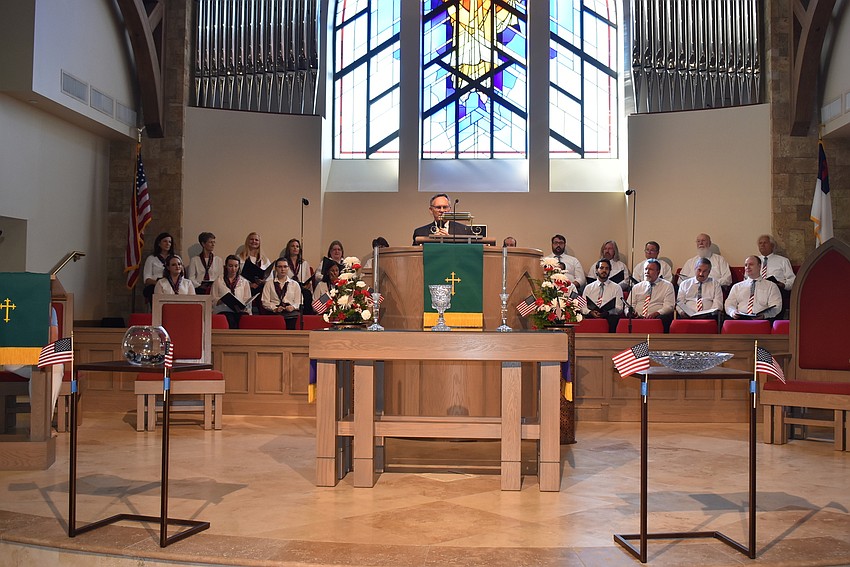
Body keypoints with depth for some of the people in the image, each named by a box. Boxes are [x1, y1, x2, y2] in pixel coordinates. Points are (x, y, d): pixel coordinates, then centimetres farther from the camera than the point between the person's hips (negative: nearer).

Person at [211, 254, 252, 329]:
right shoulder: (218, 281, 17)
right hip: (224, 311, -1)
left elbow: (247, 301, 15)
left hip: (240, 311, 1)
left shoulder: (244, 282, 22)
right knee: (231, 322, -36)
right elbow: (213, 300, 10)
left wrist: (244, 306, -8)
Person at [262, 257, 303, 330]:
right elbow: (265, 302, 7)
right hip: (274, 312, -1)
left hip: (291, 311, 1)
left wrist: (293, 307, -8)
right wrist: (275, 308, -10)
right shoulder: (269, 284, 17)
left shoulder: (295, 284, 21)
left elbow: (297, 302, 14)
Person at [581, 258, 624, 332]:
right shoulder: (588, 288, 20)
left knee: (614, 318, -37)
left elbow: (619, 308, 5)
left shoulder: (616, 288, 16)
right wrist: (590, 312, -11)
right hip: (591, 317, 1)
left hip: (609, 318, -1)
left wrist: (606, 313, -15)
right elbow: (583, 307, 12)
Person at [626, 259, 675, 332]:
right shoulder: (636, 287, 22)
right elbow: (629, 306, 19)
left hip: (656, 318, -2)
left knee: (662, 319, -38)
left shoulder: (667, 286, 13)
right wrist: (630, 312, -7)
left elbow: (669, 306, 1)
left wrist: (656, 313, -18)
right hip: (637, 318, 2)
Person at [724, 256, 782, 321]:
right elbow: (729, 305, 13)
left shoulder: (771, 286, 15)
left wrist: (764, 315, -19)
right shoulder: (737, 286, 22)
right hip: (740, 318, 2)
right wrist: (732, 312, -12)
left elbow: (776, 308, 3)